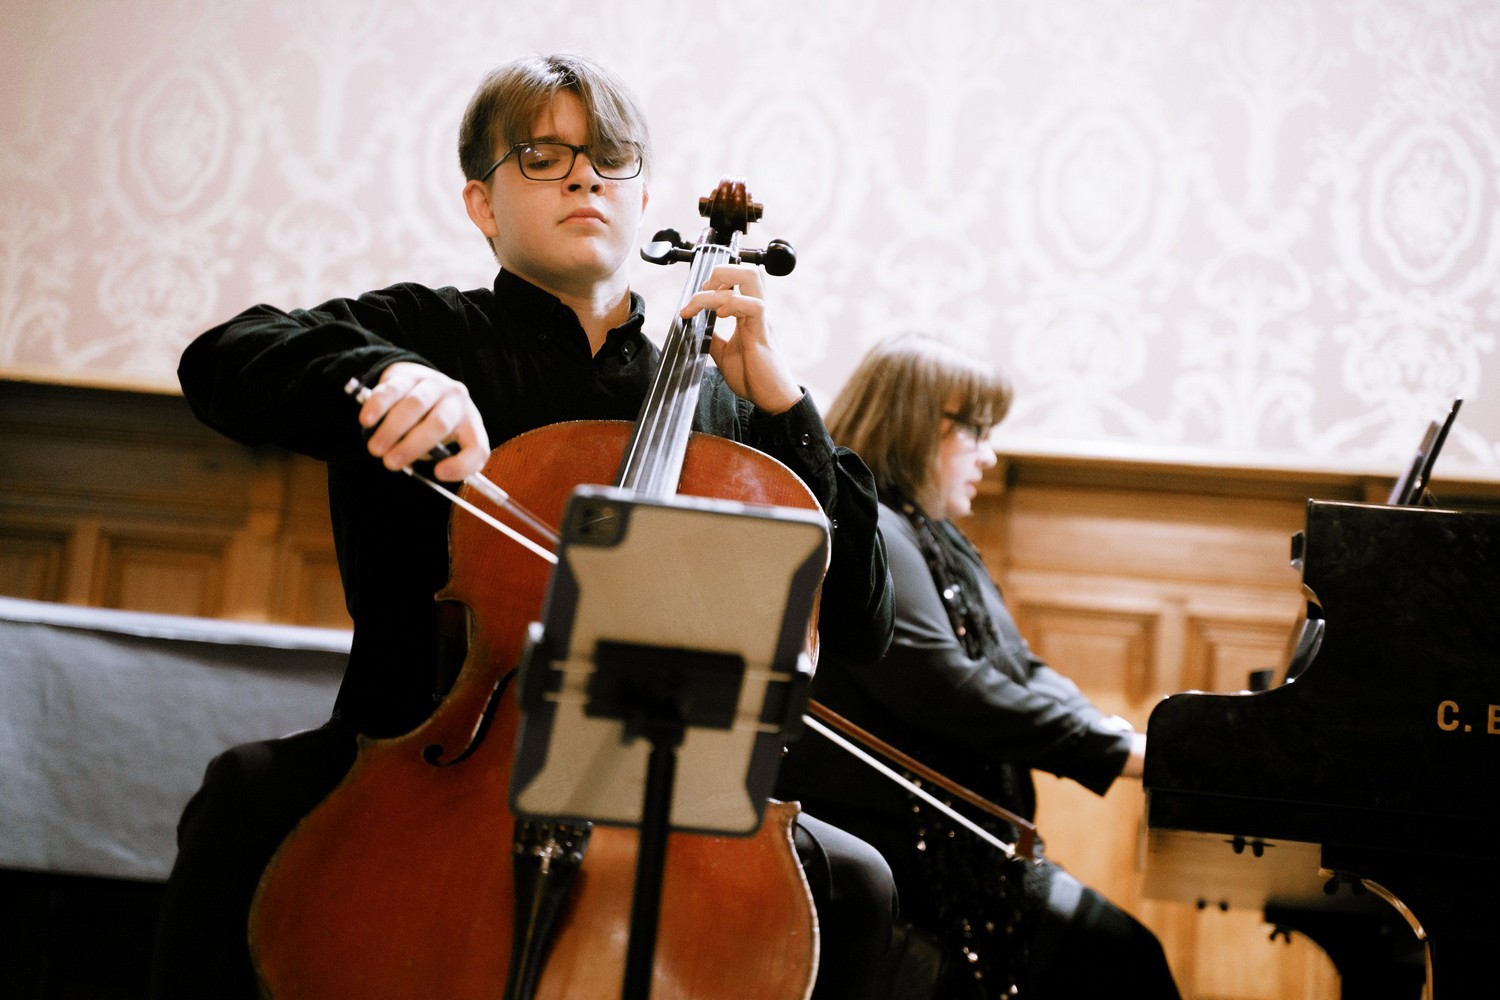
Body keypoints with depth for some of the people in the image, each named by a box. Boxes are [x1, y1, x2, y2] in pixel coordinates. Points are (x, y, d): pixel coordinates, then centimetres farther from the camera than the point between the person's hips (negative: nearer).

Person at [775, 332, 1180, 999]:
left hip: (957, 838, 10)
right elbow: (944, 689, -22)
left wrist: (1116, 734, -1)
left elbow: (1020, 670, 19)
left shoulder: (938, 543, 22)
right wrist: (1115, 751, -19)